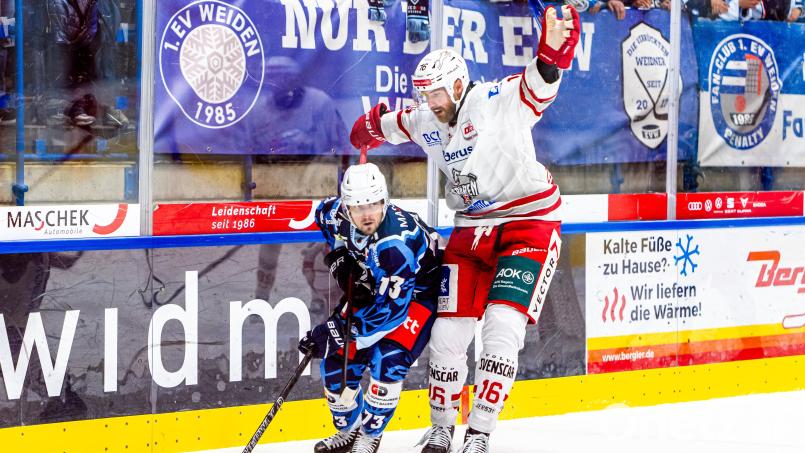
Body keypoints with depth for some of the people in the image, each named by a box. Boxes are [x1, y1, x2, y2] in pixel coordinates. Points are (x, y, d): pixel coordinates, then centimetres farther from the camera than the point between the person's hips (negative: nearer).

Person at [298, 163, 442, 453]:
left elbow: (392, 308, -36)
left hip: (420, 292, -7)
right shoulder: (336, 214, -19)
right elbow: (323, 214, 9)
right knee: (337, 355, 0)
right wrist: (340, 258, -3)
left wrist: (338, 330, -35)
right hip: (370, 285, 7)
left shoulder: (394, 244, -40)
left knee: (388, 359, -25)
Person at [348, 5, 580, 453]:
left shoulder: (498, 101, -17)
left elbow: (538, 84, -37)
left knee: (502, 325, -16)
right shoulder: (427, 123, 4)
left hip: (530, 222, -6)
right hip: (471, 231, 6)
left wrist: (554, 51, -54)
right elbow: (388, 125, 29)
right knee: (449, 329, 2)